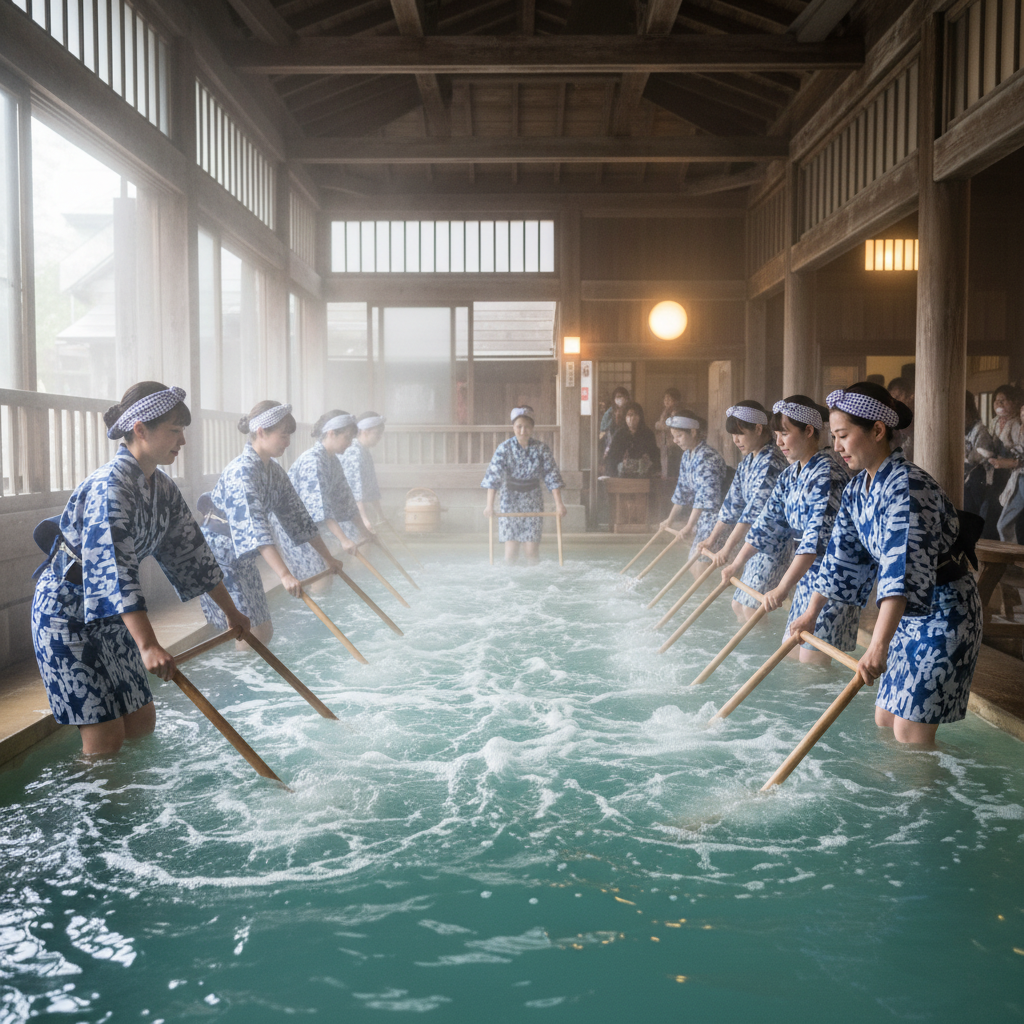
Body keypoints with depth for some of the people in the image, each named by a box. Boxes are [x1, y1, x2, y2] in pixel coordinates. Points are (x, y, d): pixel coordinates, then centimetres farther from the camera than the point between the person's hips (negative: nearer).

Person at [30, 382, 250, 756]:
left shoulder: (164, 489, 2)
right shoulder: (110, 485, -25)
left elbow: (190, 551, 12)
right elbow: (112, 569, -35)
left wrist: (230, 612, 16)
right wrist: (148, 646, -43)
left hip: (110, 615, 8)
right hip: (65, 614, -8)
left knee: (142, 721, 8)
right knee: (105, 736, -8)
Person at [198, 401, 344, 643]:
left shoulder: (275, 472, 4)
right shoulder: (241, 471, -23)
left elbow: (297, 515, 11)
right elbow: (254, 527, -34)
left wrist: (327, 557, 12)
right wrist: (285, 575, -41)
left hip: (243, 558, 9)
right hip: (218, 557, -9)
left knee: (264, 631, 8)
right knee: (253, 633, -10)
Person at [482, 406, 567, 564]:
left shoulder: (541, 449, -6)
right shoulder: (504, 448, -10)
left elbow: (552, 476, -5)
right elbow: (493, 476, -14)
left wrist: (559, 503, -11)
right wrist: (489, 505, -21)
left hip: (533, 501, 1)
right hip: (510, 500, -1)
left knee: (532, 548, -4)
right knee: (511, 547, -6)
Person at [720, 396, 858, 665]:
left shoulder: (827, 476, -21)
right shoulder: (789, 476, 8)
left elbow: (818, 537, -29)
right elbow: (769, 521, 16)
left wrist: (783, 587, -33)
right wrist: (737, 564, 15)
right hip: (807, 575, 9)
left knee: (811, 657, -10)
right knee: (790, 650, 13)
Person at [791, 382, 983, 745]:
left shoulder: (907, 485, -26)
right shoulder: (857, 489, 3)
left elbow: (903, 566, -37)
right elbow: (841, 555, 13)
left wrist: (879, 646, -45)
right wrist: (811, 613, 19)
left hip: (943, 612, -9)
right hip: (907, 613, 9)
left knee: (910, 734, -7)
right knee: (884, 722, 14)